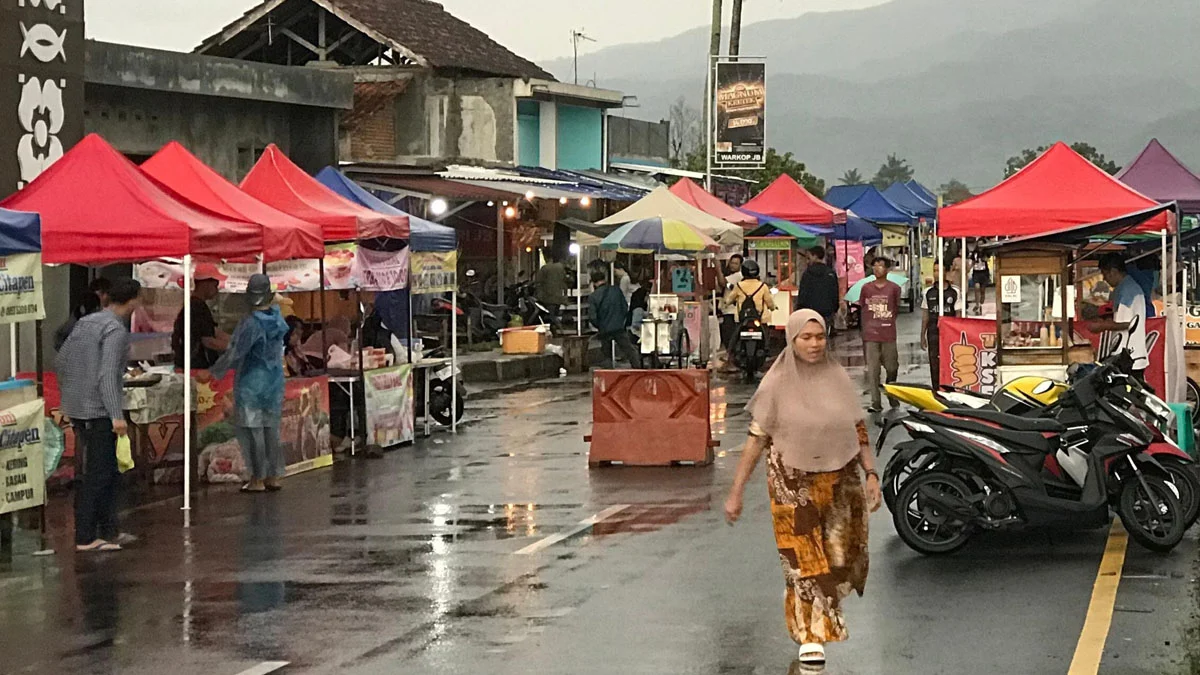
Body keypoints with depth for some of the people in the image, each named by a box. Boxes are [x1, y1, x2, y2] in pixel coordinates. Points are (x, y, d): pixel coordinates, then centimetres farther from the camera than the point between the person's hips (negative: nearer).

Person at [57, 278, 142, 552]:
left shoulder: (85, 323, 11)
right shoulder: (116, 331, -14)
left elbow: (61, 363, 16)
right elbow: (108, 375, -23)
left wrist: (69, 397, 27)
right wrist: (117, 415, -25)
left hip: (77, 408, 9)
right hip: (99, 411, -9)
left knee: (108, 472, 15)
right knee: (98, 475, -3)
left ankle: (107, 531, 19)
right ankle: (85, 537, -1)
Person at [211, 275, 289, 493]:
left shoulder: (251, 323, -18)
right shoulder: (278, 319, 1)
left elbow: (235, 352, -15)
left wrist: (216, 371, -4)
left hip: (251, 381, -7)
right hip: (275, 379, 7)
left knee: (252, 428, -1)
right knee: (270, 428, 12)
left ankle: (257, 479, 1)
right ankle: (273, 476, 16)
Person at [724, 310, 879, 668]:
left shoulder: (838, 378, 4)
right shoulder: (777, 384, -5)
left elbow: (859, 430, 9)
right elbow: (756, 440, -5)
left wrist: (871, 474, -1)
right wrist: (736, 493, -6)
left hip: (840, 482, 3)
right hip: (793, 484, -3)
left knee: (840, 556, 9)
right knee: (805, 560, -5)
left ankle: (826, 608, 37)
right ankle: (811, 637, 4)